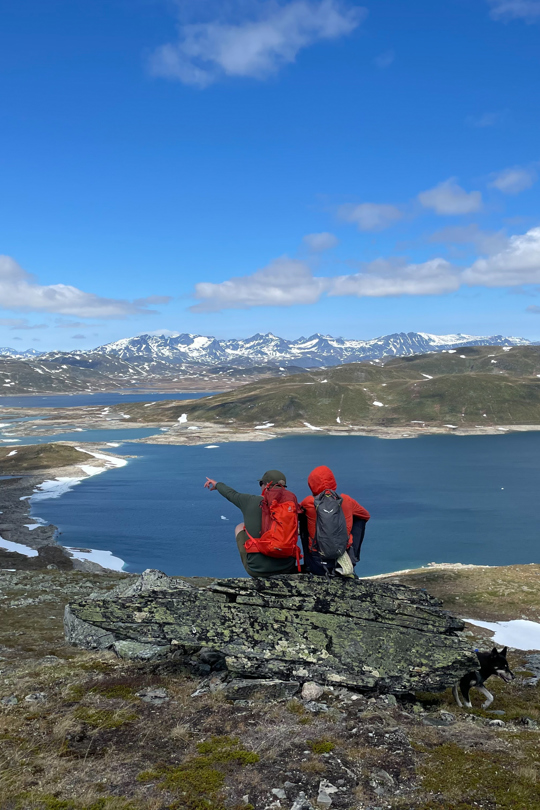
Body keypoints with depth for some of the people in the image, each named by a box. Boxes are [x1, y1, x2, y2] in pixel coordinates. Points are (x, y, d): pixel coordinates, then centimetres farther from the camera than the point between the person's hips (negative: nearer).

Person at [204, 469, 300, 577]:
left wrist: (217, 484, 42)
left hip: (257, 568, -2)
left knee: (240, 527, 24)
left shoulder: (251, 502, -3)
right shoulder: (292, 504, 2)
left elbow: (231, 494, 18)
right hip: (287, 569, 3)